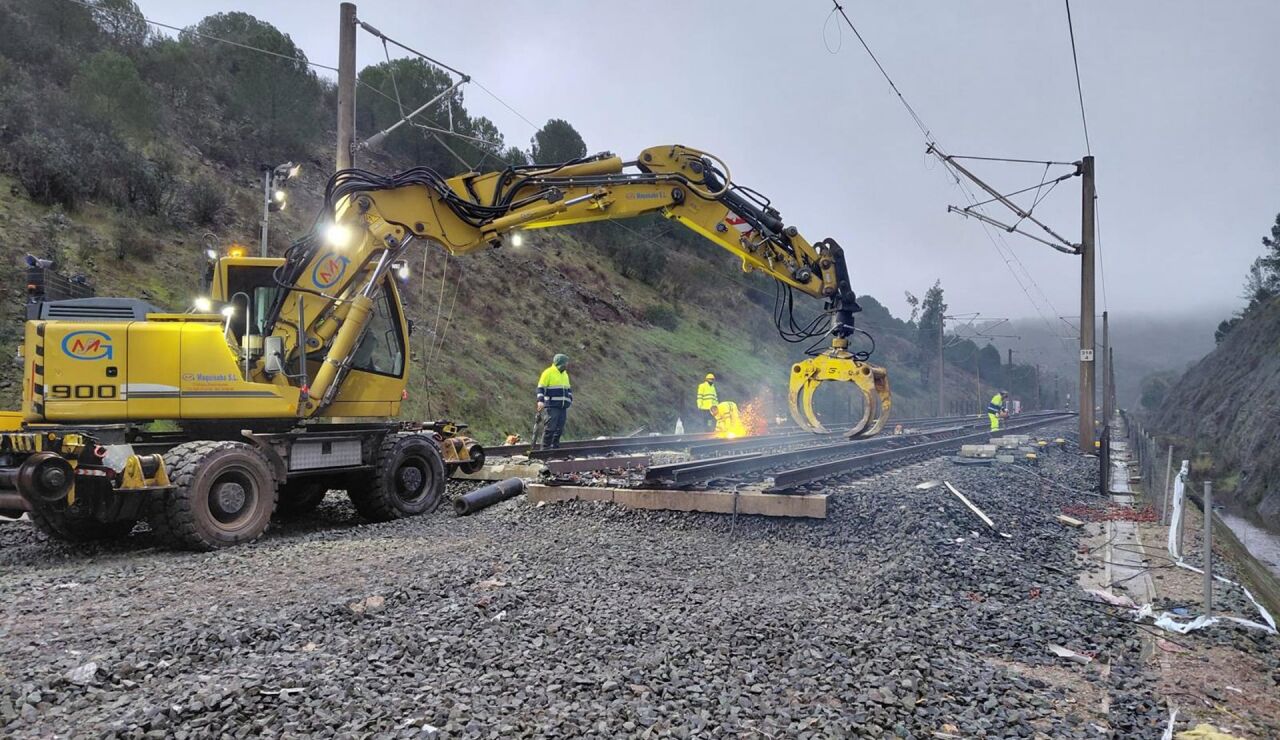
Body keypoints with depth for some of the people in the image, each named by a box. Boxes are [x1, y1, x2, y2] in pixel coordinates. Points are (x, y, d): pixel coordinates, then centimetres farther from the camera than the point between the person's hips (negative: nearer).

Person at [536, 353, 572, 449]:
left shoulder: (565, 374, 19)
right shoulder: (548, 373, -5)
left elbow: (569, 390, 28)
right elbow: (541, 388, -8)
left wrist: (569, 402, 21)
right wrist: (541, 401, -19)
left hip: (563, 407, 7)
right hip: (552, 406, -7)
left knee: (559, 429, 5)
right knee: (551, 427, -11)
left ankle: (555, 447, 11)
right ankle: (545, 447, -7)